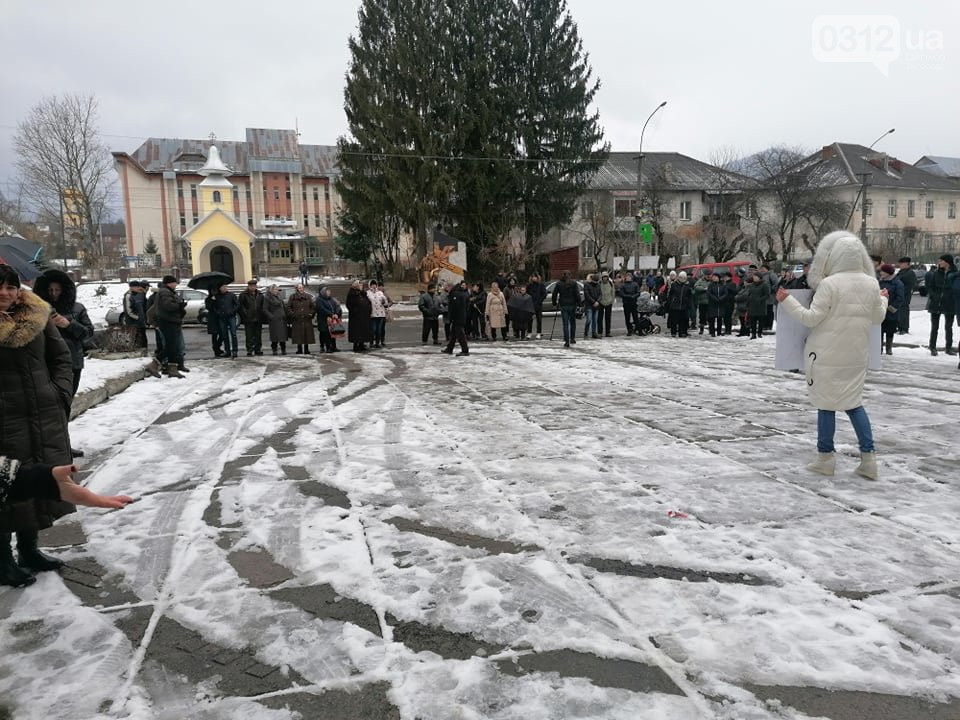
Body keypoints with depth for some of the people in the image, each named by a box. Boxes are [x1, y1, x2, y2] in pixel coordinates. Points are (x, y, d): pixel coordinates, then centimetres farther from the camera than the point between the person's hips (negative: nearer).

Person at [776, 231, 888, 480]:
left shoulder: (829, 284, -14)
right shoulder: (872, 284, 3)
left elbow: (811, 318, -14)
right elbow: (877, 318, 14)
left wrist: (786, 301, -6)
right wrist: (882, 300, 33)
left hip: (828, 354, -5)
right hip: (856, 355, 5)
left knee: (826, 404, 5)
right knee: (854, 402, 15)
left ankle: (826, 458, 13)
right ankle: (868, 457, 11)